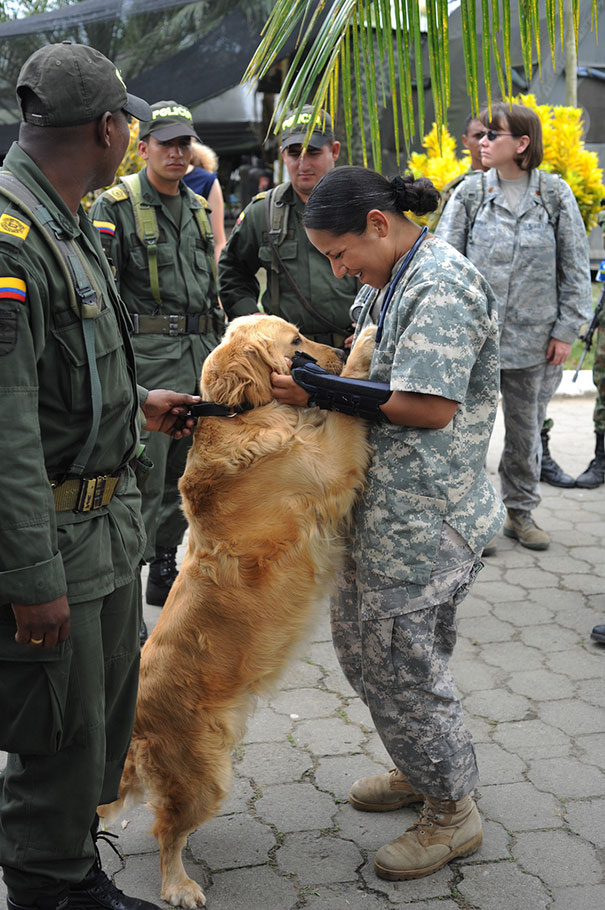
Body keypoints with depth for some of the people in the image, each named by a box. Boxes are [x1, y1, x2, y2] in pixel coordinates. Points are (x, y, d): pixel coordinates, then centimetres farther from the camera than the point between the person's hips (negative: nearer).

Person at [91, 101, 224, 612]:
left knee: (182, 474, 14)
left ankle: (165, 571, 28)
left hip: (198, 356, 7)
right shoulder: (116, 206, -5)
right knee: (144, 478, -7)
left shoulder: (198, 207, 17)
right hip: (146, 357, -7)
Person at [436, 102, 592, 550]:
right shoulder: (470, 192, 2)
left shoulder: (555, 193, 1)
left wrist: (566, 329, -3)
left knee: (527, 428, 12)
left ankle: (521, 512, 28)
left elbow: (575, 268, 3)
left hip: (535, 339, 0)